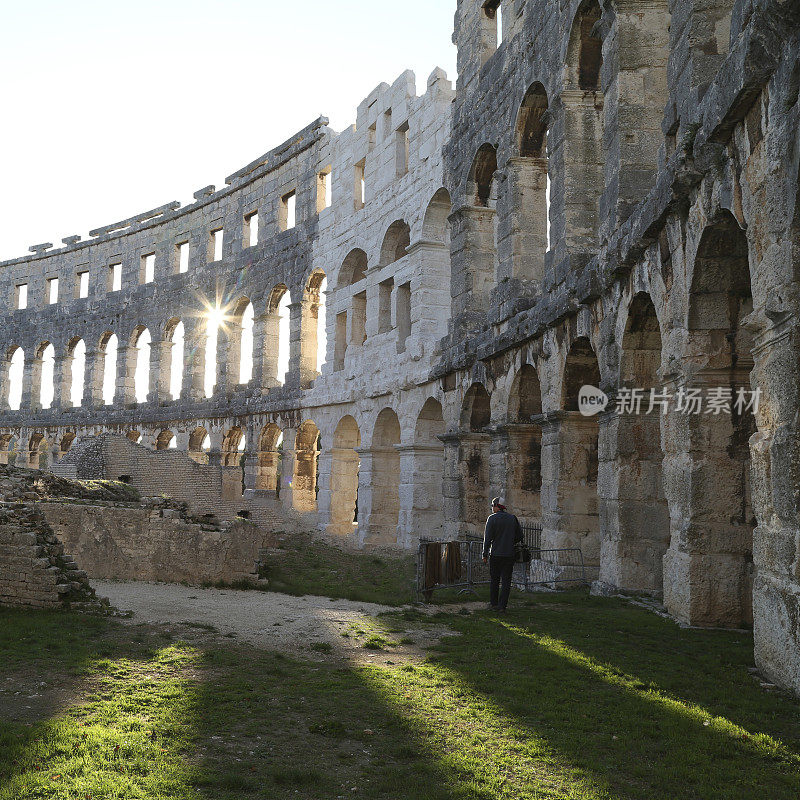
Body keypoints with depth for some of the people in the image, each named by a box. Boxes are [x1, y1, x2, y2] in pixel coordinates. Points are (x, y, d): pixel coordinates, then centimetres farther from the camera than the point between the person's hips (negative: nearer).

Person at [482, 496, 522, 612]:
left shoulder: (492, 518, -6)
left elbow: (488, 538, -10)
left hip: (495, 554, -2)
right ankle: (502, 606, -3)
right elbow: (519, 536, 12)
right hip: (509, 554, 2)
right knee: (506, 581, 2)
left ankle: (494, 604, 16)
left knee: (494, 580, 10)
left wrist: (485, 554, -6)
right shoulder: (513, 518, 6)